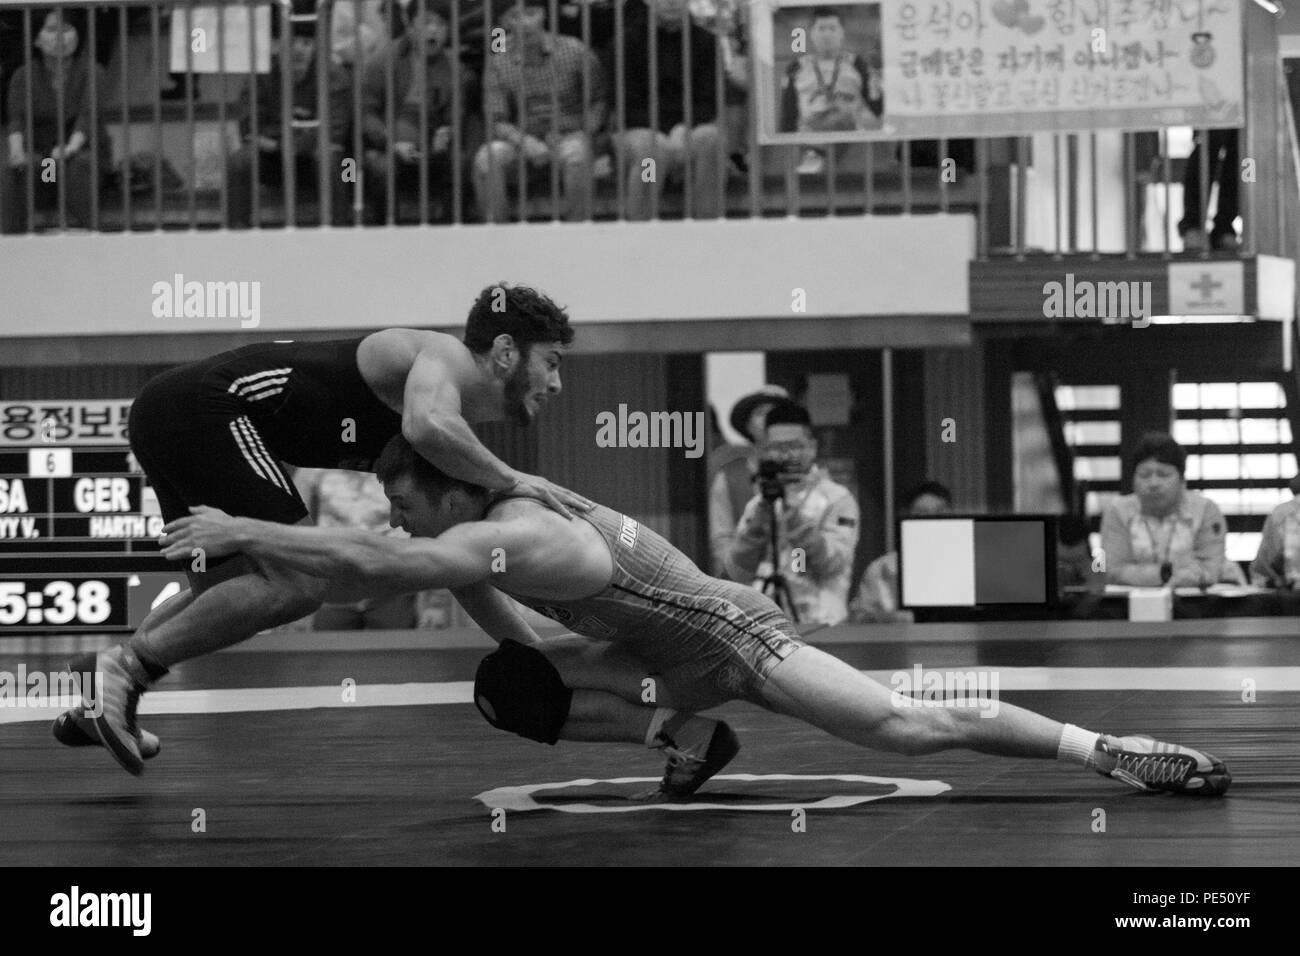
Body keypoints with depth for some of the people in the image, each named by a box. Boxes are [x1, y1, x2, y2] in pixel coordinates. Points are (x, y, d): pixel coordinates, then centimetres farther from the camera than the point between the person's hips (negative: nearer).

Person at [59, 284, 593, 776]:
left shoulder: (458, 423, 22)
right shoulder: (446, 358, -7)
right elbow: (427, 428, -32)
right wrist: (510, 481, -20)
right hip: (206, 406, -11)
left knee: (222, 597, 24)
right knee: (298, 585, -16)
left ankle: (91, 701, 28)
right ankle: (123, 668, -11)